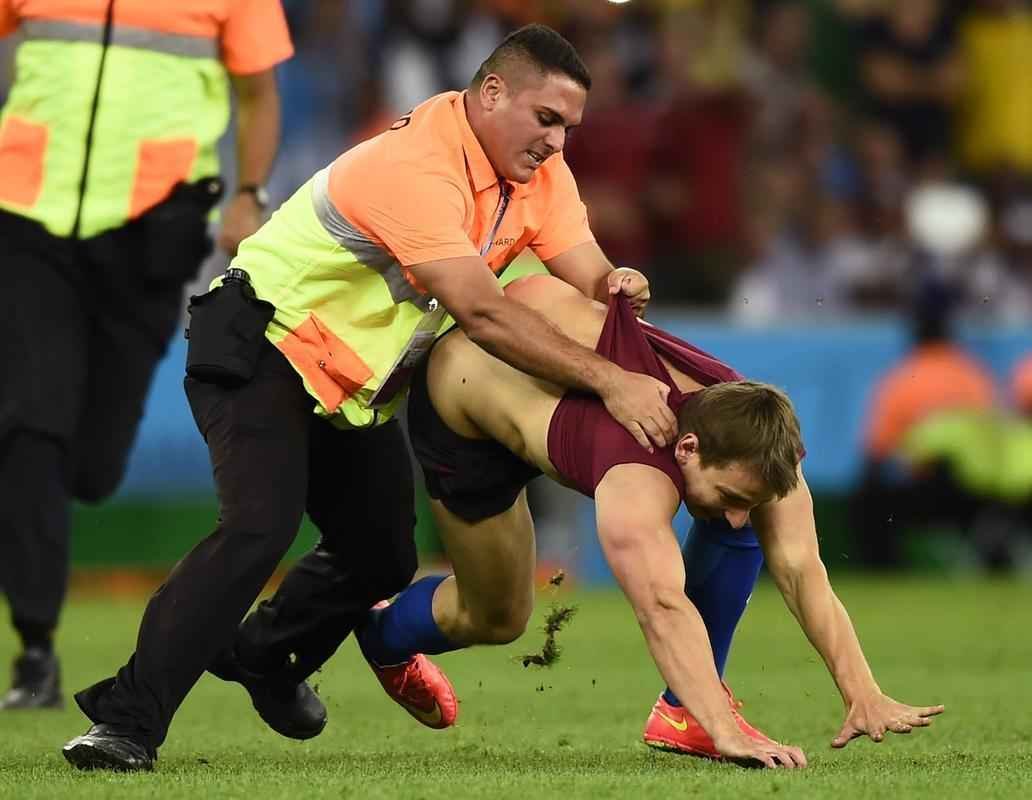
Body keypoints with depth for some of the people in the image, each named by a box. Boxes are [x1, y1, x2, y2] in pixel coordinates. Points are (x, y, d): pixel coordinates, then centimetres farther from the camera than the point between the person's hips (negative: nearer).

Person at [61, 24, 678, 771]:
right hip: (261, 347, -9)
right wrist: (607, 381, -37)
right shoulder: (415, 164, -30)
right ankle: (127, 721, -23)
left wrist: (617, 287, -28)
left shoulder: (540, 170, -1)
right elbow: (480, 310, -36)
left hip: (356, 385, 9)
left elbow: (589, 277, -3)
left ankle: (261, 655, 42)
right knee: (259, 529, -27)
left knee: (383, 556, 11)